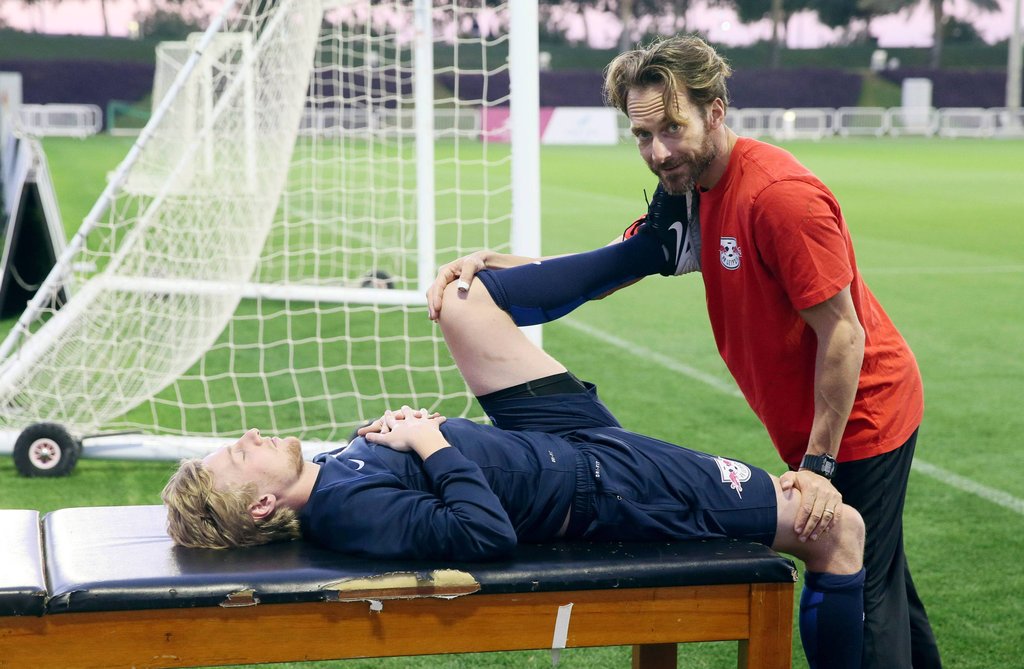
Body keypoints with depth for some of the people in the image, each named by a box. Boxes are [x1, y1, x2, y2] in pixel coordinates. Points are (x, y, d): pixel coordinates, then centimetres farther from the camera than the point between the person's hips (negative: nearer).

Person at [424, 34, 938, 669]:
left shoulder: (781, 195, -27)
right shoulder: (690, 193, 2)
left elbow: (842, 335, -24)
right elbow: (602, 273, 4)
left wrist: (820, 463, -21)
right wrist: (490, 263, -10)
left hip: (860, 415, -9)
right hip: (809, 425, 9)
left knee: (864, 596, -4)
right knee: (883, 580, 22)